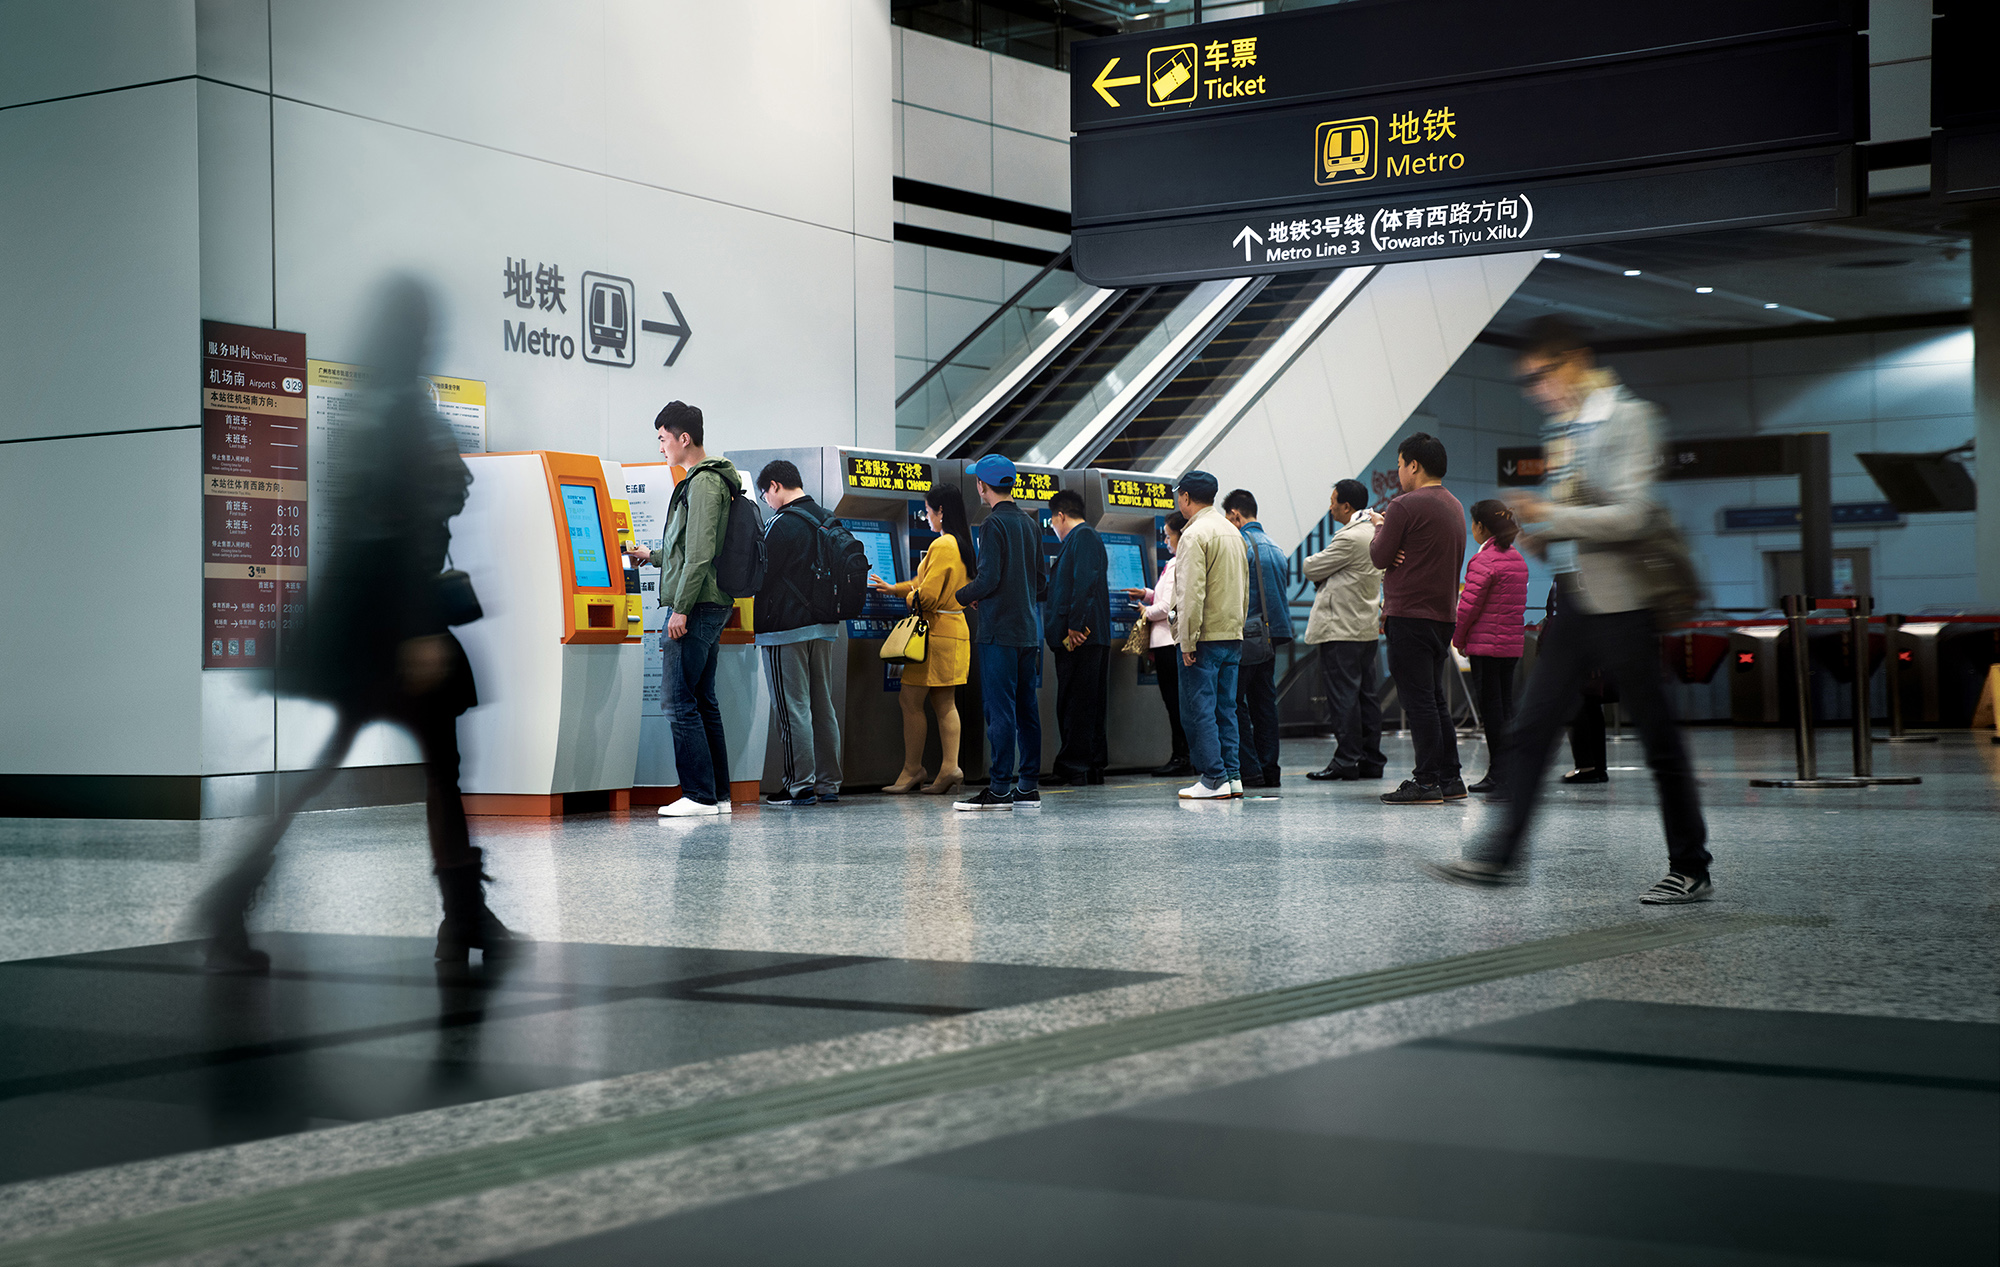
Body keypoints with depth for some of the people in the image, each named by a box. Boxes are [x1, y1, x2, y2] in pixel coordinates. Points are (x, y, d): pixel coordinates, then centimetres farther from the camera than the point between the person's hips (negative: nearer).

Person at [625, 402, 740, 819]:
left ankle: (700, 796, -9)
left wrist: (681, 608, -20)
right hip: (710, 607, 10)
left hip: (697, 607, -10)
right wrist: (653, 556, 30)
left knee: (680, 700, -9)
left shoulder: (704, 483, -13)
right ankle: (719, 795, 13)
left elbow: (700, 553, -20)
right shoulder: (707, 480, 20)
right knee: (703, 701, 11)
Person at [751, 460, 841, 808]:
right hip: (824, 626, 8)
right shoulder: (828, 521, 12)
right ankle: (828, 783, 15)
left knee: (793, 708, -4)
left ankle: (800, 786, -4)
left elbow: (761, 576, -13)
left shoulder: (781, 524, -14)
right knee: (823, 706, 12)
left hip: (787, 630, -8)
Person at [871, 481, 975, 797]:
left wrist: (909, 599, 2)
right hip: (956, 630, 9)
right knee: (945, 703, 9)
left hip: (936, 633, -9)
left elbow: (926, 596, -20)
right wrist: (893, 588, 30)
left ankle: (913, 770, 4)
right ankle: (949, 767, 3)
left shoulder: (942, 546, -17)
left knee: (911, 701, -1)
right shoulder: (962, 544, 13)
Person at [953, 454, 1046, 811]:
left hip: (1000, 633, -8)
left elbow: (988, 578, -17)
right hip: (1029, 631, 8)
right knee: (1027, 709, 10)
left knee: (1000, 710, -6)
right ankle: (1028, 786, 12)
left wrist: (963, 596, 1)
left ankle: (999, 789, -6)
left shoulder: (994, 524, -11)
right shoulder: (1031, 524, 12)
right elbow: (1042, 578, 15)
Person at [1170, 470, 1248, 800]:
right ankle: (1233, 775, 11)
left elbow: (1192, 593, -18)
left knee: (1198, 710, -3)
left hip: (1204, 637, -8)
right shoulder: (1233, 532, 16)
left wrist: (1187, 641, -16)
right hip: (1232, 635, 8)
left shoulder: (1195, 534, -12)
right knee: (1225, 708, 12)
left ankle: (1214, 779, -5)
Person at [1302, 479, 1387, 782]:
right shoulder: (1375, 533, 13)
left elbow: (1311, 569, -12)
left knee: (1343, 694, -6)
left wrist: (1311, 562, 11)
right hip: (1367, 626, 9)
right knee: (1365, 694, 10)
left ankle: (1346, 760, -6)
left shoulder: (1349, 538, -17)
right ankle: (1371, 760, 13)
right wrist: (1325, 578, 5)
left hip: (1341, 629, -9)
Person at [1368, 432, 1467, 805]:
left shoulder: (1405, 506, -13)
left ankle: (1427, 781, -7)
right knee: (1436, 699, 14)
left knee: (1418, 700, -7)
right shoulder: (1455, 507, 16)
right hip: (1444, 614, 9)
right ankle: (1450, 778, 15)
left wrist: (1379, 528, 10)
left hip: (1410, 616, -9)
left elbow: (1380, 556, -10)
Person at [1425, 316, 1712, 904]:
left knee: (1658, 739, 0)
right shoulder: (1564, 426, 15)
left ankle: (1691, 871, 9)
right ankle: (1501, 855, 7)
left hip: (1619, 601, -8)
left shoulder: (1627, 417, -10)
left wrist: (1552, 517, -15)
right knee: (1531, 729, 4)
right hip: (1572, 600, 8)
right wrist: (1544, 533, 5)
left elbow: (1632, 516, -19)